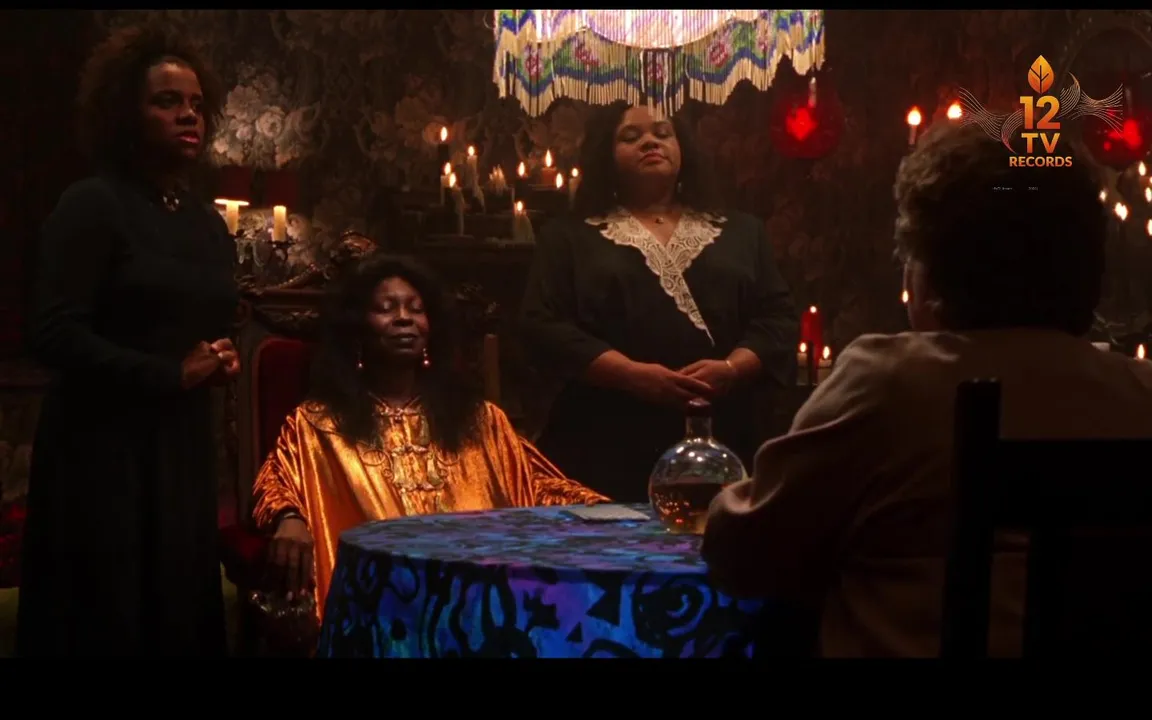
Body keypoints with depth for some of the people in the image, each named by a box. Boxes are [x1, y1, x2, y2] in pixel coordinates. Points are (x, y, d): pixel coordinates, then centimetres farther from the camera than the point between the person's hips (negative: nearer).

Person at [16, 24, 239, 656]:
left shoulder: (209, 224, 15)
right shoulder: (92, 206, -9)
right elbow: (54, 333, -17)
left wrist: (221, 359, 4)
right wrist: (171, 375, -17)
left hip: (183, 450, 7)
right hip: (104, 453, -7)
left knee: (181, 613, 10)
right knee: (105, 621, -3)